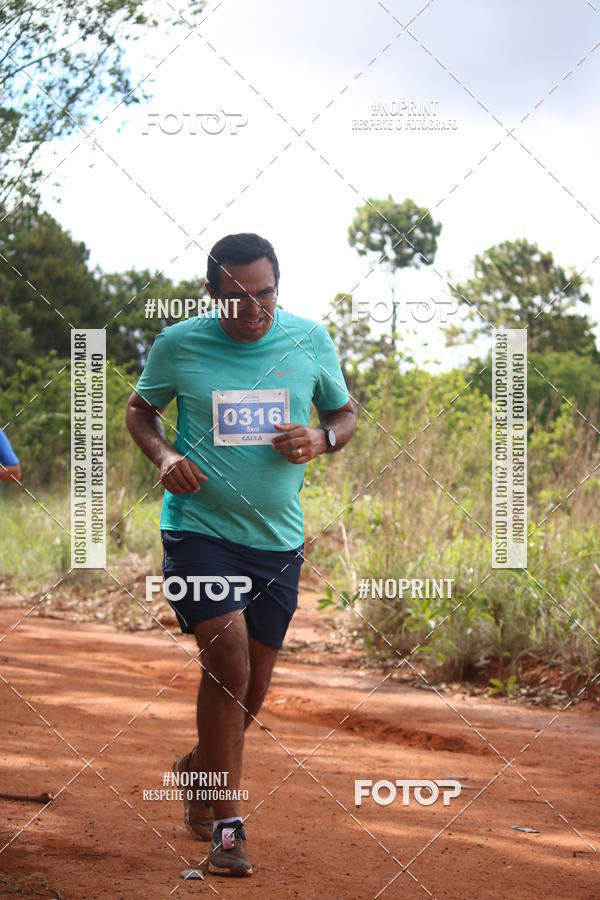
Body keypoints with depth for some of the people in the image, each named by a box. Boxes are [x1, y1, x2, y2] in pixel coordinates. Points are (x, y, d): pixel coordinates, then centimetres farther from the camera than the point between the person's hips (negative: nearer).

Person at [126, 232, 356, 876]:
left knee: (252, 686, 11)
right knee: (229, 660, -19)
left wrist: (320, 440, -9)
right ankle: (227, 825, -10)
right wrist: (164, 456, -9)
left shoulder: (310, 341, 1)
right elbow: (139, 409, 12)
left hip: (278, 539, 3)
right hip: (198, 527, -3)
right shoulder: (178, 345, -4)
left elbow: (346, 414, 14)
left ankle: (200, 768, 42)